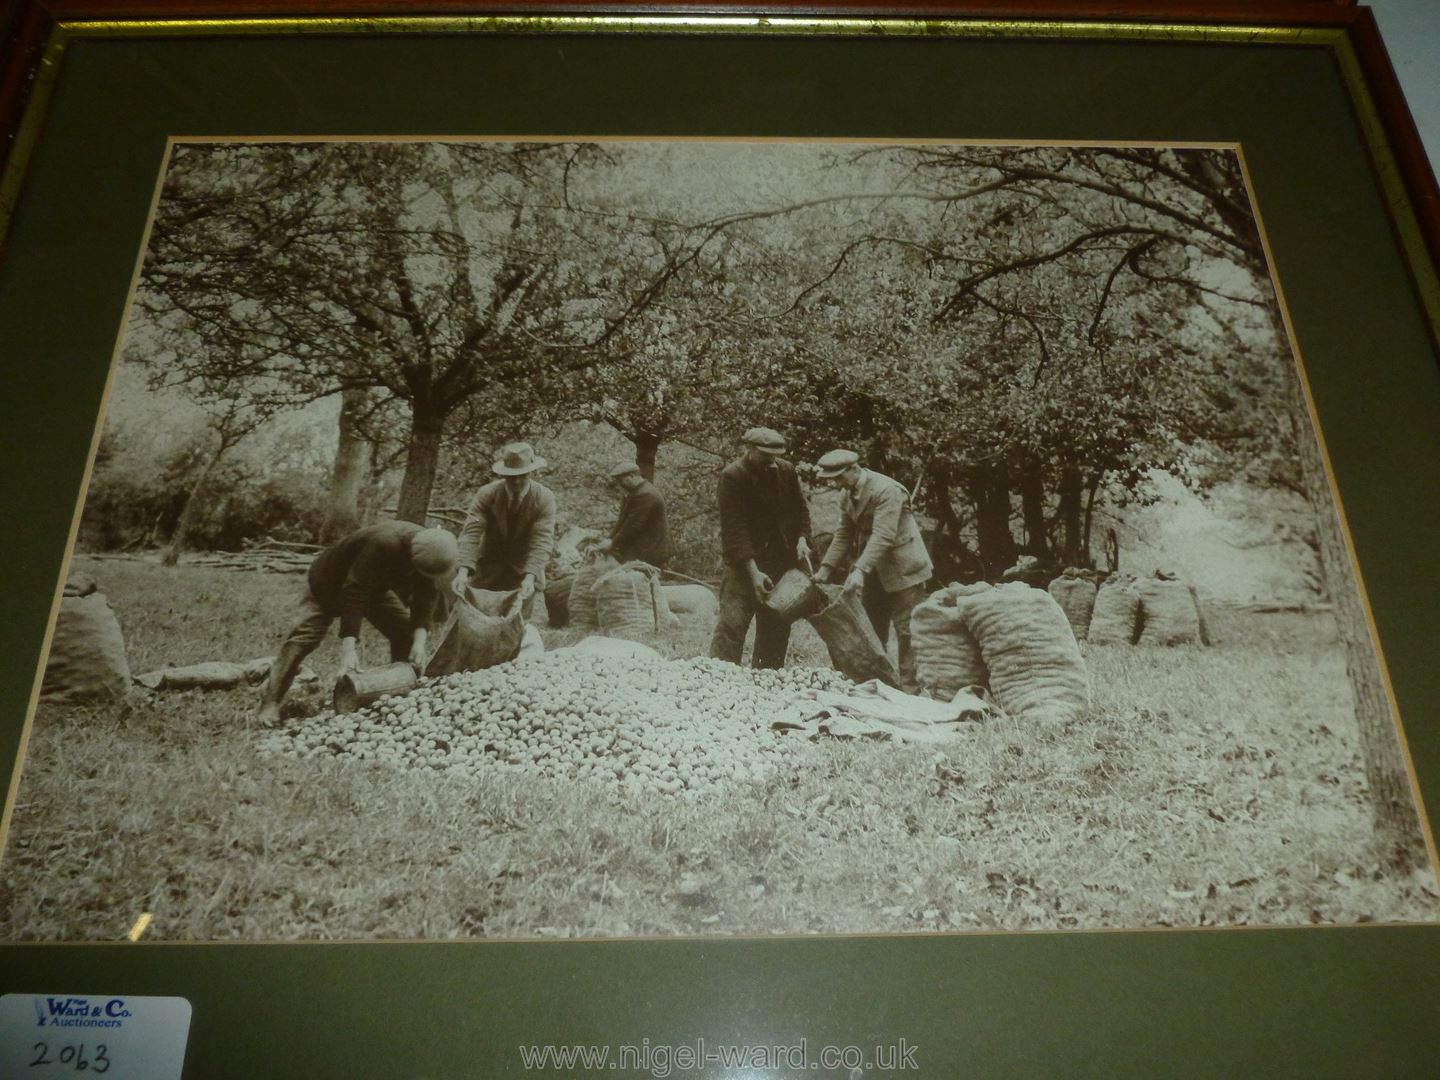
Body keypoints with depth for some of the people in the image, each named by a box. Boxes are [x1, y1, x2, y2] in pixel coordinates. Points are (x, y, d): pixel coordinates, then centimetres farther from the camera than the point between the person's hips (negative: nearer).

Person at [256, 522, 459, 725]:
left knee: (406, 631, -5)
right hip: (330, 581, -6)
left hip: (374, 585, 6)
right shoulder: (384, 544, -45)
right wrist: (348, 648, -47)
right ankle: (270, 702, -7)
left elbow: (424, 599, -17)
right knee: (306, 637, -16)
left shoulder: (430, 555, -25)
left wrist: (420, 640, -32)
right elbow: (354, 593, -44)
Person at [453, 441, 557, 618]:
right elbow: (471, 533, -24)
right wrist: (463, 570, -40)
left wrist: (530, 576, -41)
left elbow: (542, 541, -25)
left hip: (523, 572, -1)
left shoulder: (545, 499, -17)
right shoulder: (486, 494, -15)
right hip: (487, 571, 1)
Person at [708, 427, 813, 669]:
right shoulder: (732, 476, -13)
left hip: (782, 564, 6)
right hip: (744, 565, -5)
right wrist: (753, 571, -24)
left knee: (776, 630, 10)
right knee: (732, 625, -11)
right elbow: (735, 528, -18)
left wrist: (802, 538, -5)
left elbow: (800, 509, 15)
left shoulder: (786, 470, 3)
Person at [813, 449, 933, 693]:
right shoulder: (847, 495, 5)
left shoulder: (886, 489, -21)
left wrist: (860, 569, -36)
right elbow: (844, 534, 8)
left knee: (906, 629, -4)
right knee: (871, 629, 13)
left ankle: (909, 686, 2)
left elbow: (883, 535, -28)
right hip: (875, 571, 8)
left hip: (902, 567, -8)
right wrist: (827, 568, -2)